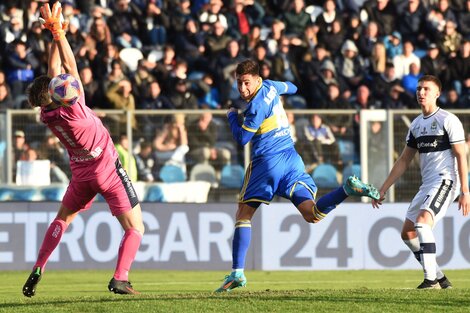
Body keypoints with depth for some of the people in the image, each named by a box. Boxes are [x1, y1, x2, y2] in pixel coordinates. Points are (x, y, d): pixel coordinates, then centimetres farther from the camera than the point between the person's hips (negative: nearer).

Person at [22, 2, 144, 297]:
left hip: (82, 175, 6)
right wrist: (58, 32, -15)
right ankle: (120, 278, -14)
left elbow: (55, 69, 0)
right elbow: (70, 66, -21)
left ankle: (38, 269, 12)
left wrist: (55, 32, -1)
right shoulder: (73, 109, -23)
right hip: (109, 171, -6)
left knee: (63, 219, 25)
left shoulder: (47, 115, -7)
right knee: (135, 228, 1)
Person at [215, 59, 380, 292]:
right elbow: (290, 88, 34)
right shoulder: (270, 86, 10)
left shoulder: (257, 105, -14)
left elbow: (242, 138, -7)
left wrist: (232, 115, 8)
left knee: (243, 215, 3)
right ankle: (349, 188, -26)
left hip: (267, 162, -7)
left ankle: (237, 273, -4)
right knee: (312, 215, -4)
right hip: (292, 160, 7)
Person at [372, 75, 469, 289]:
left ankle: (431, 279, -27)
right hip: (427, 184, 9)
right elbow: (404, 161, 21)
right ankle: (440, 279, 12)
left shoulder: (448, 120, -7)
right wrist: (383, 189, 17)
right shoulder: (416, 125, 15)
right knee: (408, 233, 6)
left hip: (445, 181, -9)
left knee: (422, 222, -27)